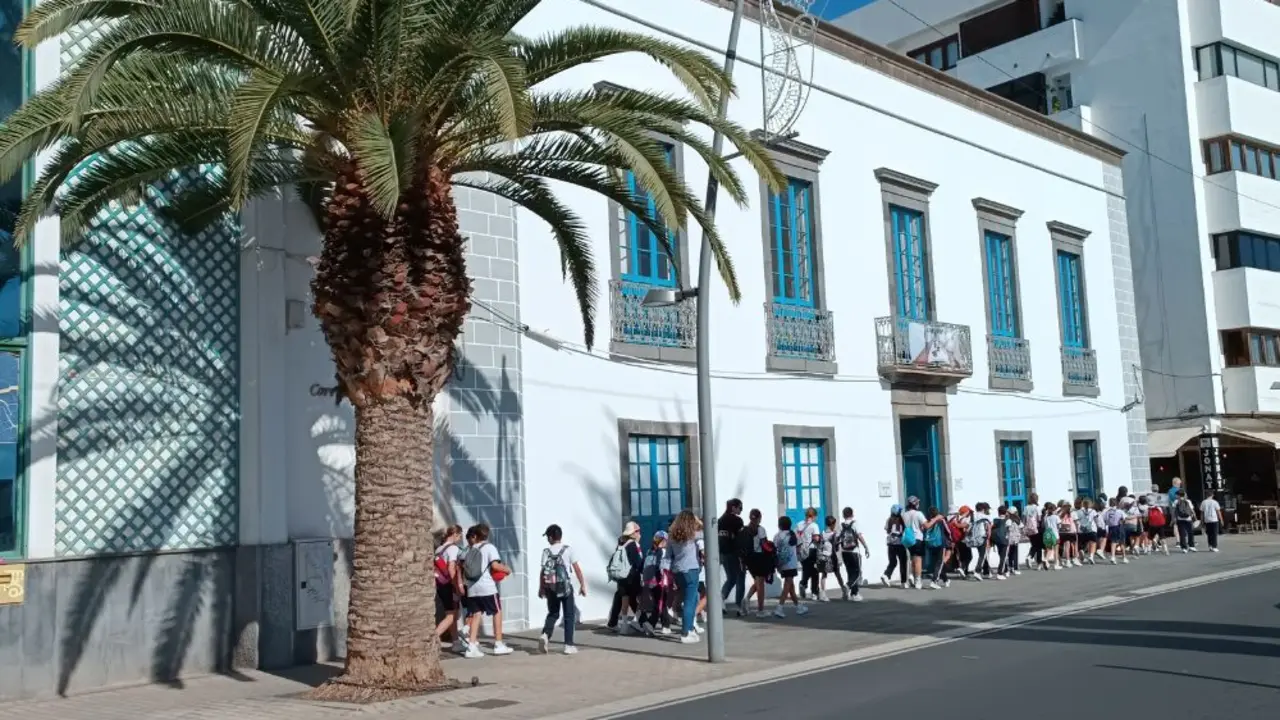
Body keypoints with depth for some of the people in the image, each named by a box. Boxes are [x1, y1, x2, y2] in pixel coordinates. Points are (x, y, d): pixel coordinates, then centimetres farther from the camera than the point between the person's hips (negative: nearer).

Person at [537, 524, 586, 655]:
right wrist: (583, 585, 4)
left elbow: (543, 571, -3)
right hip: (566, 586, -2)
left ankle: (545, 635, -8)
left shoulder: (546, 551, -1)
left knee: (553, 614, 16)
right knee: (569, 616, 7)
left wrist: (541, 588, 7)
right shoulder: (568, 549, -2)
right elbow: (577, 569, -2)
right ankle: (569, 645, 5)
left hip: (551, 587, 2)